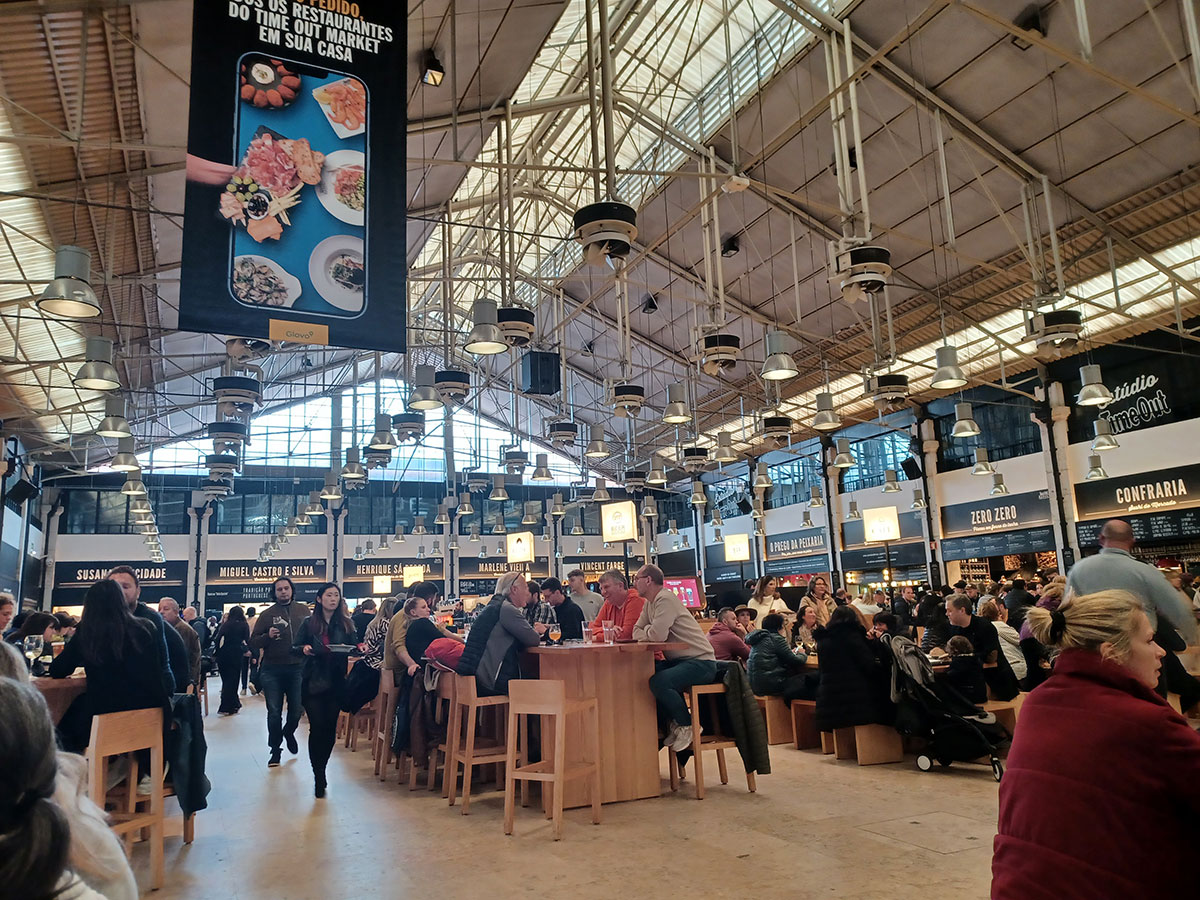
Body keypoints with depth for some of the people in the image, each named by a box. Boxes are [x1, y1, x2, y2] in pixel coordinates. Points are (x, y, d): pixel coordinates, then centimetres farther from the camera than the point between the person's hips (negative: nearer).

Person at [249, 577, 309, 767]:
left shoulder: (303, 610, 8)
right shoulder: (267, 614, 2)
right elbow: (253, 643, 1)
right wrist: (268, 636, -17)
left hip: (297, 668, 1)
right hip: (272, 671, -1)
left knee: (296, 710, 7)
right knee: (274, 713, 3)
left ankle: (289, 732, 39)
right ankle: (275, 751, 18)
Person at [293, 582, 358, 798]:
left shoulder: (345, 624, 7)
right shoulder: (309, 623, 4)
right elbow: (293, 647, 4)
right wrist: (303, 648, -18)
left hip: (335, 682, 2)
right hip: (312, 682, -1)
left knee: (330, 727, 4)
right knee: (317, 727, -7)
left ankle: (321, 770, 25)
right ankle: (319, 777, 3)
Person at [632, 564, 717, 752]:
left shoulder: (665, 599, -17)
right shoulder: (649, 603, 14)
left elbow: (658, 635, -27)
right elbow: (636, 632, 12)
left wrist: (647, 631, -4)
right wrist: (650, 633, -10)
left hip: (700, 662, -10)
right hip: (678, 661, 10)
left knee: (658, 682, -30)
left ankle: (688, 725, -5)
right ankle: (673, 722, 11)